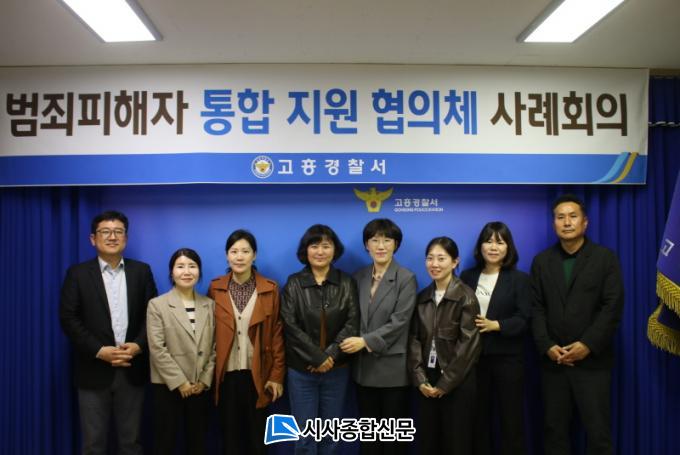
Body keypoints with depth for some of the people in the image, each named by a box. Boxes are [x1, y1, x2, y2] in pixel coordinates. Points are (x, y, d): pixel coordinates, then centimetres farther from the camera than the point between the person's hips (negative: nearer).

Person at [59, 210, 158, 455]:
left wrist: (138, 345, -12)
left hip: (132, 369, 2)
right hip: (94, 370, -1)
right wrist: (99, 351, -14)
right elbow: (68, 318, -6)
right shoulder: (78, 274, 0)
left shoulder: (141, 271, 6)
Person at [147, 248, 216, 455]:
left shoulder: (209, 305, 7)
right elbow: (157, 349, -10)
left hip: (201, 386, 3)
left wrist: (205, 380, -4)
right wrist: (180, 382, -13)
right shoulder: (157, 305, -4)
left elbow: (214, 347, 5)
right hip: (168, 386, -3)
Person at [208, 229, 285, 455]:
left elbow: (277, 334, -1)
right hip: (226, 375, 1)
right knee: (230, 435, 10)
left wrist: (277, 375, -5)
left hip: (258, 375, -1)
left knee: (257, 436, 9)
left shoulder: (270, 289, -2)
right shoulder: (215, 288, 1)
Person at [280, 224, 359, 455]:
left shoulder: (347, 283, 3)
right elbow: (290, 326, -8)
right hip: (301, 369, -1)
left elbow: (352, 324, -4)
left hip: (337, 369, 1)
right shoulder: (293, 283, -1)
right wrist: (317, 357, -14)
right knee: (305, 435, 5)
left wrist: (330, 355, -15)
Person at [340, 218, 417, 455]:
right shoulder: (359, 277, 8)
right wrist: (355, 343, -5)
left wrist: (366, 341, -20)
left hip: (393, 367, -4)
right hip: (364, 366, 4)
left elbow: (399, 321, -15)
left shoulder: (406, 278, -7)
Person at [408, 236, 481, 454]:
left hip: (457, 382, -4)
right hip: (427, 381, 4)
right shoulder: (422, 297, 8)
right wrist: (420, 379, -7)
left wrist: (445, 383, -11)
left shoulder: (466, 296, -7)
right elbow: (414, 340, 5)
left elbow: (469, 344, -12)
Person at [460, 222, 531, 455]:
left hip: (507, 357, -2)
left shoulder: (519, 279, 0)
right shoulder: (467, 277, 9)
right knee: (478, 417, 9)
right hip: (474, 356, 2)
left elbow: (524, 319, -8)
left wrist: (496, 325, -22)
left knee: (510, 417, 5)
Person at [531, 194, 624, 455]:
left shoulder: (605, 258, 2)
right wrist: (547, 346, -9)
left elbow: (613, 306, -6)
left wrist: (588, 345, -14)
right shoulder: (541, 261, 10)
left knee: (598, 432, 1)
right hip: (553, 361, 3)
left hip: (592, 360, -2)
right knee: (554, 431, 9)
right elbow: (537, 308, 4)